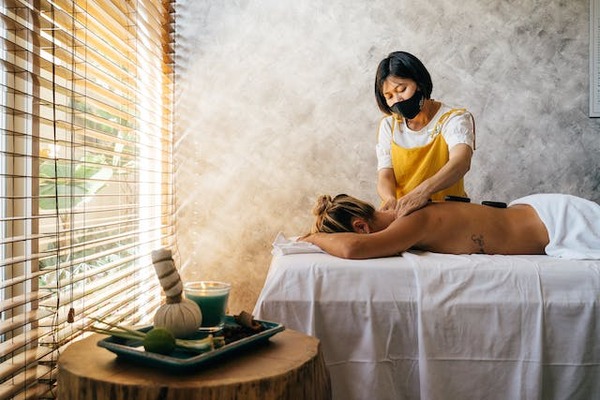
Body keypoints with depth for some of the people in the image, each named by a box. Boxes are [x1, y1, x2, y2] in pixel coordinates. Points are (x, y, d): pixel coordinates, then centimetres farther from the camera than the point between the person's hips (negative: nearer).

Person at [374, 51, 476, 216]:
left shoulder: (455, 119, -4)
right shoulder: (388, 125, 8)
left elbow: (461, 161, -25)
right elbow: (384, 176, -2)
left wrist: (424, 190, -45)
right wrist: (391, 200, -27)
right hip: (401, 215, 3)